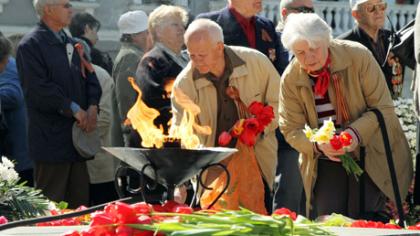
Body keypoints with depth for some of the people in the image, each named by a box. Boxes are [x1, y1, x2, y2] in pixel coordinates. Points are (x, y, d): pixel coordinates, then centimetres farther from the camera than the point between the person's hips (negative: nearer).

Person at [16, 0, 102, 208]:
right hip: (52, 141, -8)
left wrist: (92, 107, -2)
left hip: (77, 135, 8)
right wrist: (73, 109, -17)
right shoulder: (30, 45, -8)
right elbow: (38, 89, -17)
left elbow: (90, 78, 17)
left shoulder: (71, 44, 17)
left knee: (79, 203, 9)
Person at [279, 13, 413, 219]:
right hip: (325, 162, 2)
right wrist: (318, 145, -26)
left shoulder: (358, 56, -14)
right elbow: (291, 130, -5)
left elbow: (384, 109, -12)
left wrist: (357, 132, -30)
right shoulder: (290, 80, -7)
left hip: (369, 154, -2)